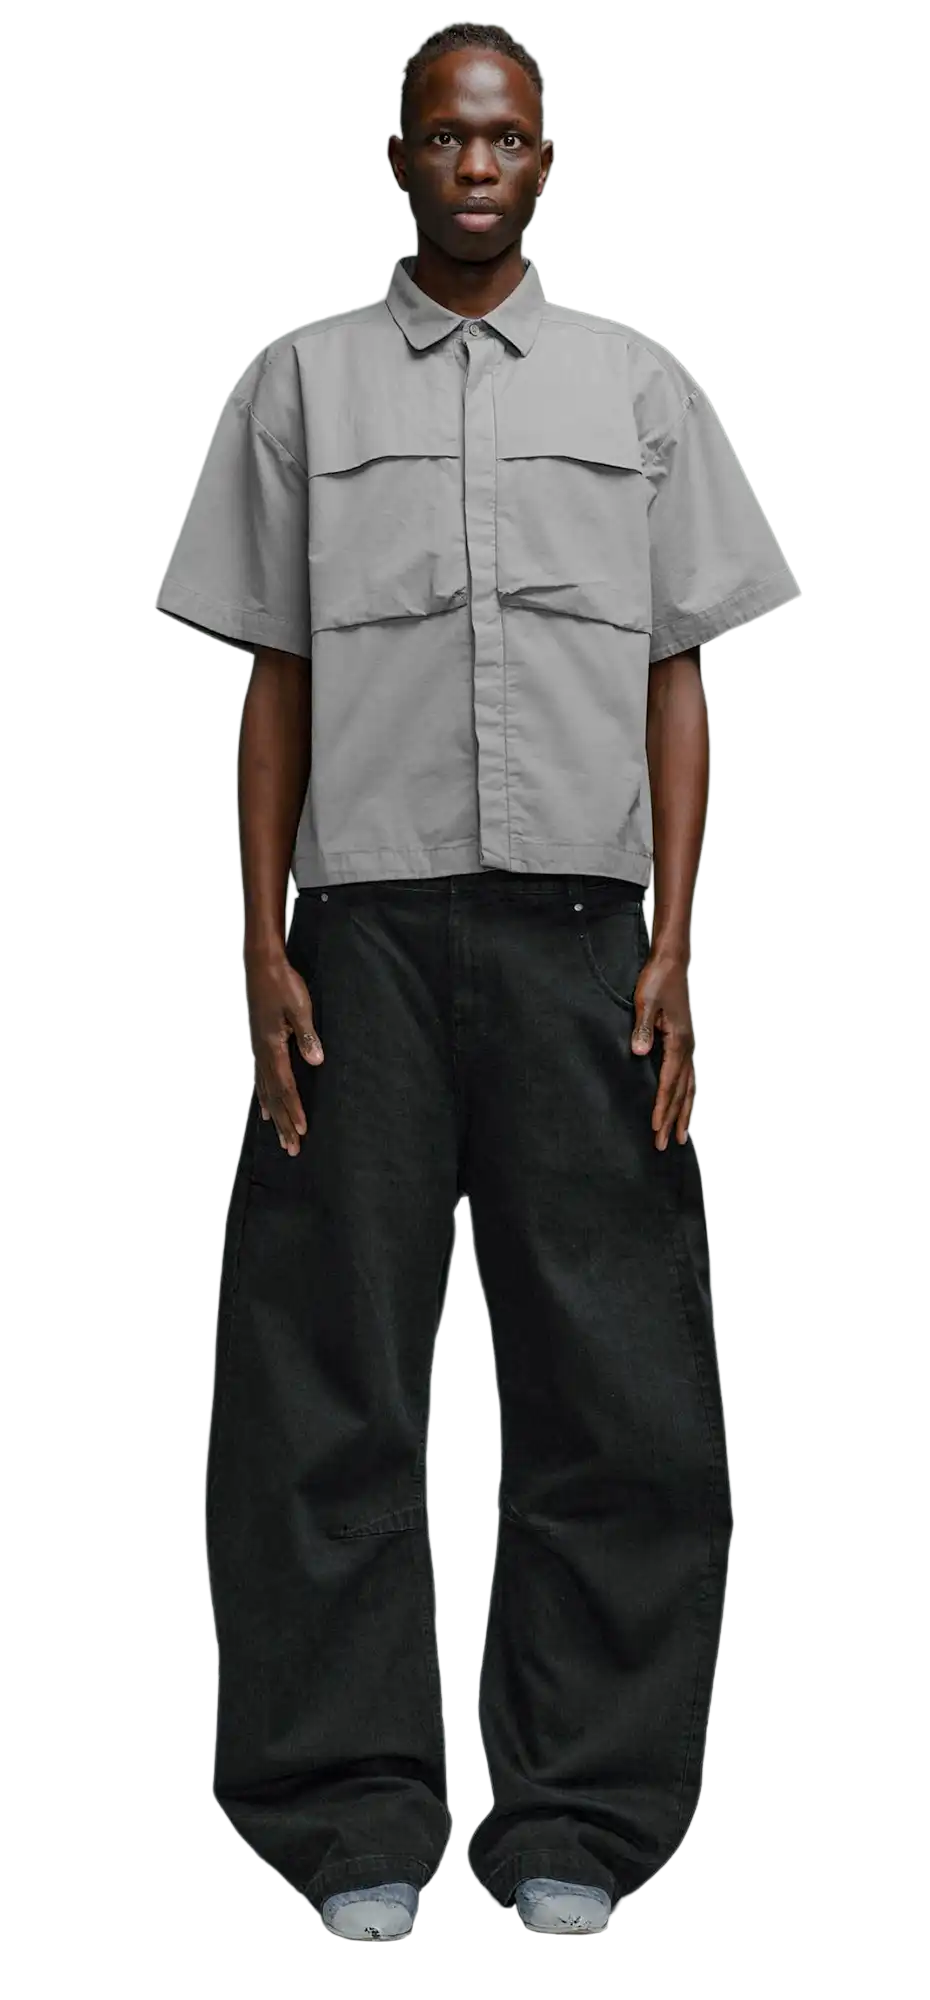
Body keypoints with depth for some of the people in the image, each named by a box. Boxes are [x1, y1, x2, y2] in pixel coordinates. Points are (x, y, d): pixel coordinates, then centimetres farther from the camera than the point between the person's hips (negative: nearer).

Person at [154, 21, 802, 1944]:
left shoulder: (640, 386, 13)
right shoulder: (303, 381, 11)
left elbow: (677, 678, 9)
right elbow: (274, 680, 8)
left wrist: (673, 948, -1)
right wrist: (265, 944, 0)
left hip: (579, 925, 1)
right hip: (368, 919, 0)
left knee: (609, 1373, 0)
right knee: (337, 1370, 0)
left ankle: (575, 1823, 11)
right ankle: (359, 1820, 10)